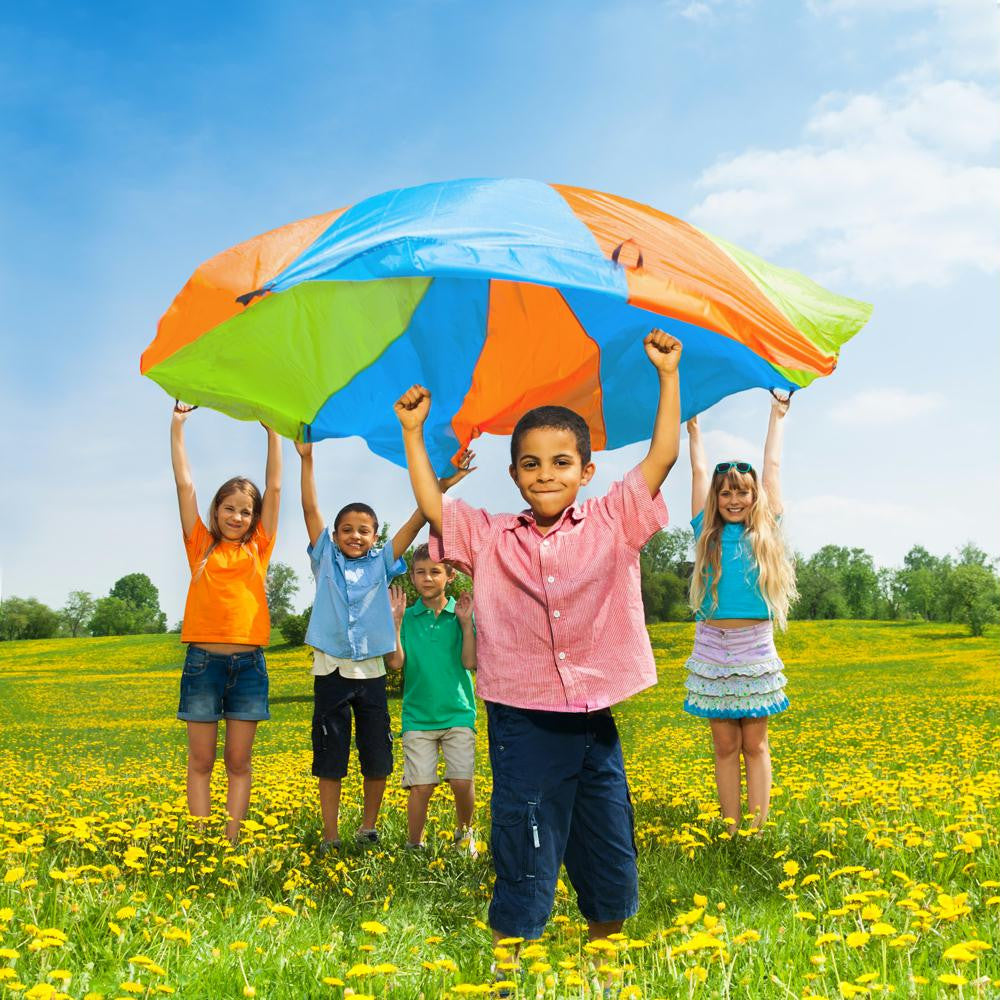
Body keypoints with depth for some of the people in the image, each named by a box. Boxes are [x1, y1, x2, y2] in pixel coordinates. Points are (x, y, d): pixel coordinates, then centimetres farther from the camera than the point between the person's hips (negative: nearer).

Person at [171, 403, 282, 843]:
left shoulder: (258, 548, 10)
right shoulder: (200, 544, 9)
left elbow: (275, 487, 9)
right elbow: (184, 484, 7)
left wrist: (272, 430, 8)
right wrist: (177, 426, 6)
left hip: (248, 662, 1)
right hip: (203, 660, -1)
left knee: (238, 763, 5)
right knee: (200, 761, 3)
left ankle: (231, 844, 9)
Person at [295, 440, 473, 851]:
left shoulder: (382, 563, 6)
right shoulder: (326, 559, 4)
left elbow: (416, 521, 1)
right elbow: (310, 509, -2)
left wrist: (442, 486, -7)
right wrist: (306, 459, -8)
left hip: (370, 673, 2)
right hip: (330, 671, -1)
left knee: (378, 759, 6)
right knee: (330, 759, 4)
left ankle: (368, 828, 24)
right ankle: (330, 836, 14)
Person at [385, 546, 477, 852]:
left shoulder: (460, 613, 2)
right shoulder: (407, 616, 3)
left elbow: (470, 662, -6)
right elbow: (395, 662, -6)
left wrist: (466, 622, -14)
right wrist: (395, 621, -11)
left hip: (458, 712, 0)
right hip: (418, 714, 0)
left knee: (462, 781, -6)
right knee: (421, 786, -4)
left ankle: (464, 832, 22)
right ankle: (414, 846, 15)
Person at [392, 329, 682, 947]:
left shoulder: (613, 522, 2)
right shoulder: (489, 537, 4)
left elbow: (661, 458, 0)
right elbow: (432, 506, 6)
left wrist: (668, 376, -2)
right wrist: (413, 433, 5)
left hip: (593, 722, 1)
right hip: (523, 723, -1)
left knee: (610, 856, 14)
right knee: (525, 858, 4)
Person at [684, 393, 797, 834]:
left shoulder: (765, 531, 7)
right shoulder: (708, 533, 7)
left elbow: (773, 467, 13)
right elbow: (699, 472, 14)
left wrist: (777, 417, 20)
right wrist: (694, 426, 24)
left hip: (756, 648, -1)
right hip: (713, 648, 1)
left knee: (755, 743, 3)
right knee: (725, 745, 5)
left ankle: (757, 831, 7)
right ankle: (731, 831, 9)